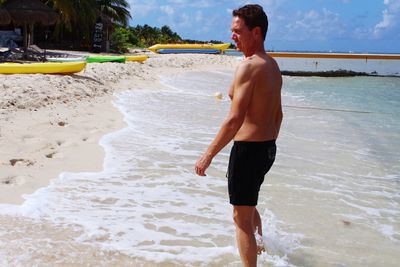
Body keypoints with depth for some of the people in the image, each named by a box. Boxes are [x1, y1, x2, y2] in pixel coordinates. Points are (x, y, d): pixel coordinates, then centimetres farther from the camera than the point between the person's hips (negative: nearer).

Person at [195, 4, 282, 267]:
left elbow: (234, 120, -24)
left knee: (242, 218, 3)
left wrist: (209, 154, -18)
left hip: (248, 149, -10)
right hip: (268, 148, 10)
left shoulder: (249, 66, -19)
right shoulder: (273, 66, 10)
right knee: (249, 205, 30)